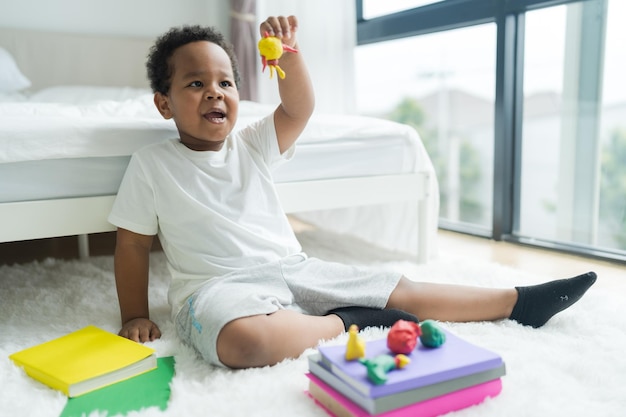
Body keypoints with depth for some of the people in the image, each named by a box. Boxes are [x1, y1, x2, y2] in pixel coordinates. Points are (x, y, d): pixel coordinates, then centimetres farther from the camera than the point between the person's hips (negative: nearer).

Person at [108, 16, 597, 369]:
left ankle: (518, 302, 8)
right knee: (245, 340, -41)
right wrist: (136, 316, 1)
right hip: (219, 285, -4)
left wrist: (289, 48, -16)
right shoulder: (151, 163, 0)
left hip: (295, 269, 4)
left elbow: (299, 109, -1)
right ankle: (346, 322, -17)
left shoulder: (250, 146, 10)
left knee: (403, 291, -1)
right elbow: (133, 244, 3)